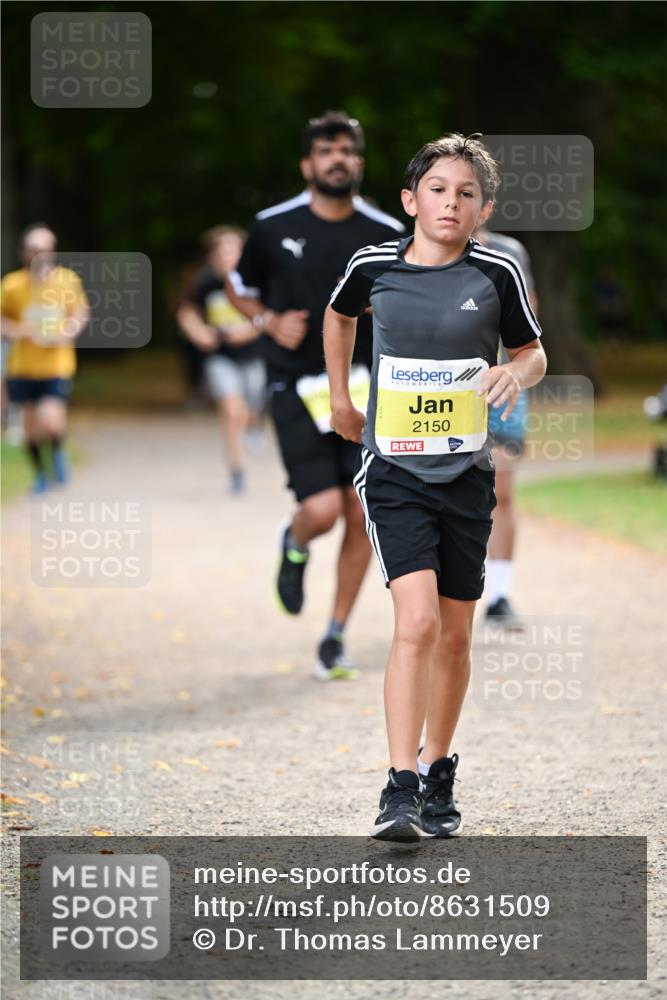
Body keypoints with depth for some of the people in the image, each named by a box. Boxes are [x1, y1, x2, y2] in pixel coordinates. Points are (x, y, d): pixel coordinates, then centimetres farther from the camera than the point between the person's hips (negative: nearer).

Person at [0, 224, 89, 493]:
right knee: (30, 425, 9)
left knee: (50, 421, -18)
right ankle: (40, 474, 35)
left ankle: (58, 451, 17)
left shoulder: (68, 280, -9)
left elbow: (81, 313, 8)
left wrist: (69, 331, -12)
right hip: (23, 367, 1)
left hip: (57, 366, -1)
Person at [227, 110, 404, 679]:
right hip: (296, 390, -2)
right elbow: (242, 290, 15)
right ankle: (295, 547, 23)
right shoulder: (273, 228, -1)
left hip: (364, 388, 2)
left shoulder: (387, 236, 1)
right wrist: (271, 322, -4)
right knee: (323, 509, -16)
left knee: (362, 515, -3)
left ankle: (336, 639, 13)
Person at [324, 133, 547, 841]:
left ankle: (437, 773, 29)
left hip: (466, 475, 2)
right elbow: (339, 315, 21)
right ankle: (399, 789, -18)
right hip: (393, 471, -2)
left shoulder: (496, 275, -3)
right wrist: (339, 395, 18)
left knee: (455, 636, 9)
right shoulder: (374, 267, -2)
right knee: (417, 621, -18)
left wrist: (517, 372, -13)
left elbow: (533, 352, 9)